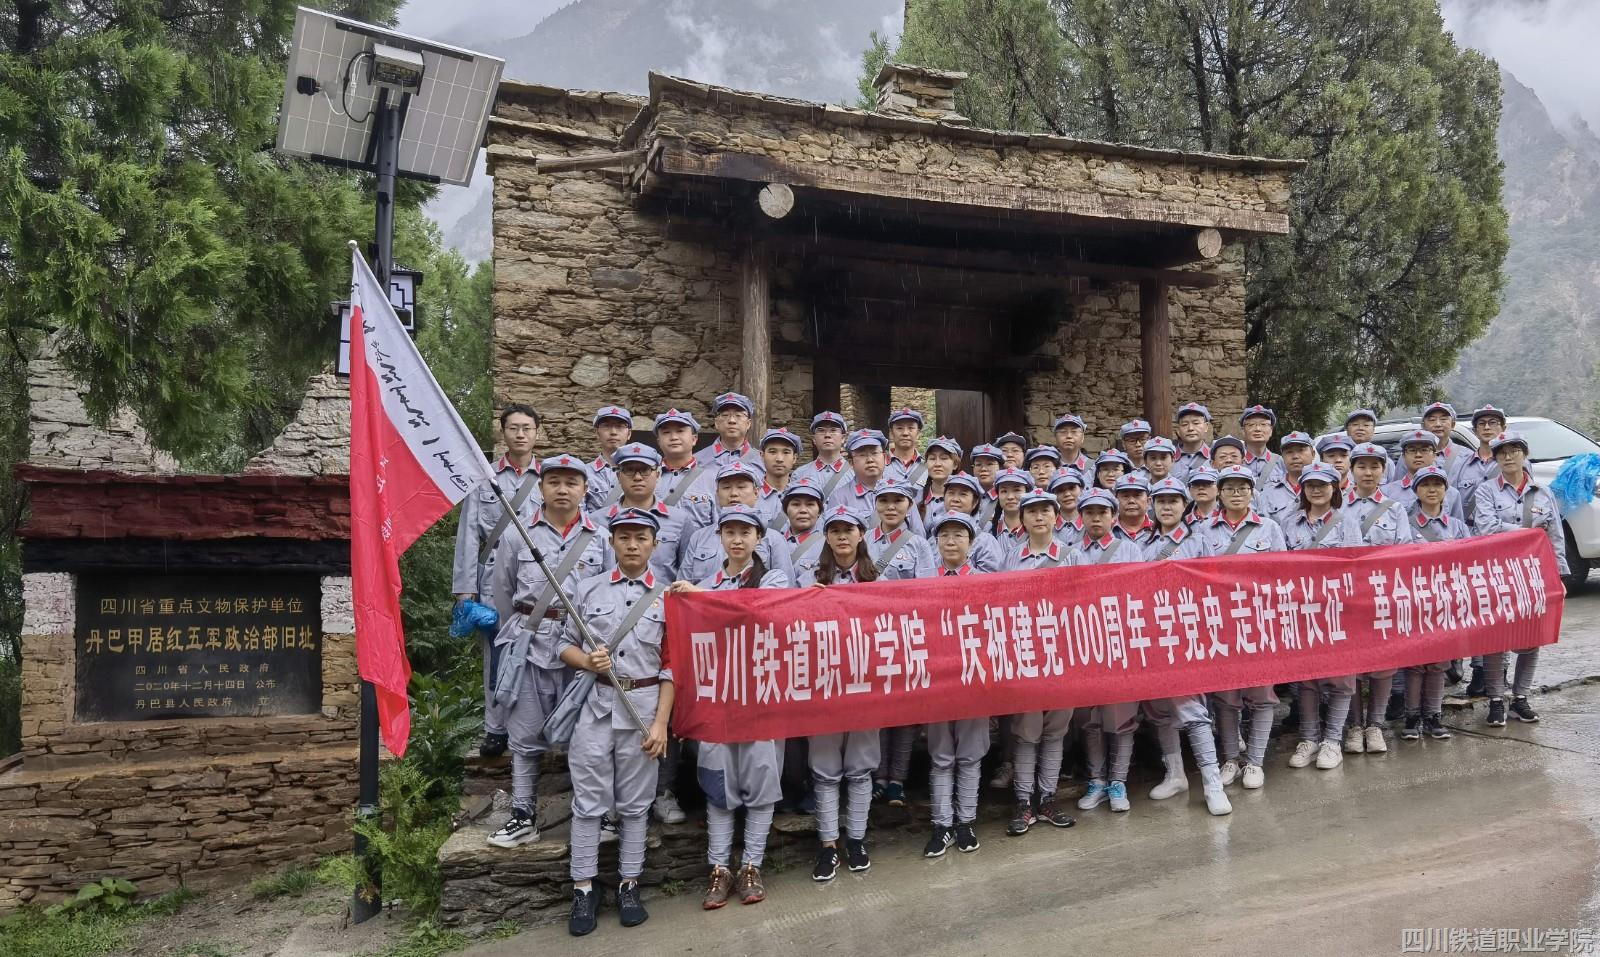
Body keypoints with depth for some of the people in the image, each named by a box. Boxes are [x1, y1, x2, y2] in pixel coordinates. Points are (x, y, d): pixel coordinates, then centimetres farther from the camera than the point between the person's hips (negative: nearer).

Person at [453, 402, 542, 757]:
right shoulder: (483, 479, 7)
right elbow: (468, 535, 5)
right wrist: (465, 587, -1)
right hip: (495, 577, 0)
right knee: (496, 654, 5)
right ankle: (495, 729, 15)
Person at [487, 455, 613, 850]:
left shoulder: (600, 540, 4)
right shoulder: (517, 535, 3)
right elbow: (502, 593, 13)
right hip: (529, 643, 0)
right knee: (526, 738, 6)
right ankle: (523, 817, 18)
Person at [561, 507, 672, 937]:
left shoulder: (667, 596, 1)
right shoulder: (588, 589, 4)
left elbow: (671, 665, 0)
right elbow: (566, 646, 8)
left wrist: (660, 723, -6)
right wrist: (587, 661, -14)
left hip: (644, 703, 0)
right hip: (595, 701, 1)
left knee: (634, 802, 9)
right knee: (588, 800, 4)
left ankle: (629, 885, 21)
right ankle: (583, 889, 15)